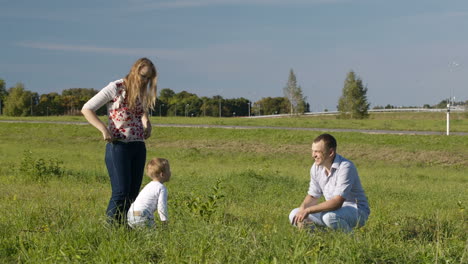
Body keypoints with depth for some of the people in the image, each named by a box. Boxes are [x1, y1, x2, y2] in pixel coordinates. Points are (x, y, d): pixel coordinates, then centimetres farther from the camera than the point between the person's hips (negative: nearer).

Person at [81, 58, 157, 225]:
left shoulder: (142, 92, 11)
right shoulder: (115, 88, -8)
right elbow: (86, 109, -7)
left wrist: (146, 122, 11)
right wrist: (103, 129, -19)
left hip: (139, 147, 7)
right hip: (118, 146, -7)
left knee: (133, 192, 6)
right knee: (121, 191, -10)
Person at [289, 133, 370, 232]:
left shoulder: (345, 167, -25)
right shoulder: (316, 167, -1)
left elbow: (337, 202, -32)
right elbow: (313, 196, 8)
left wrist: (308, 210, -32)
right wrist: (302, 209, -15)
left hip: (357, 211, -7)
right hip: (333, 209, 7)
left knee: (329, 216, -38)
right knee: (294, 215, -4)